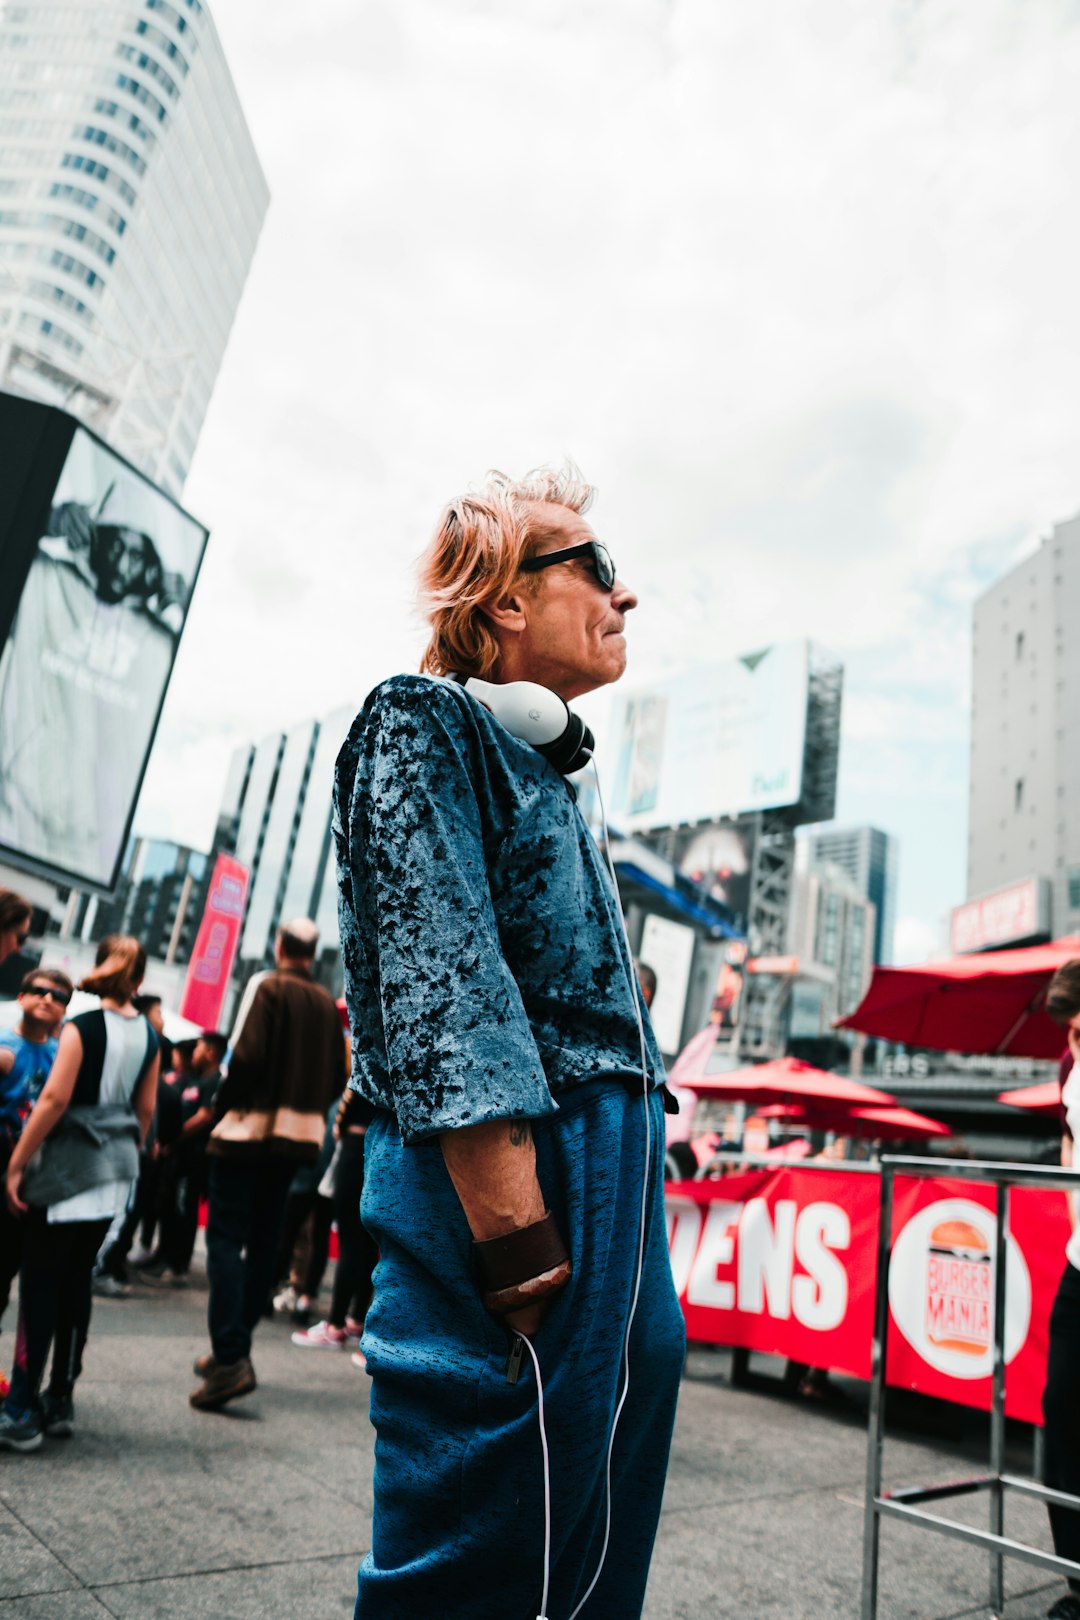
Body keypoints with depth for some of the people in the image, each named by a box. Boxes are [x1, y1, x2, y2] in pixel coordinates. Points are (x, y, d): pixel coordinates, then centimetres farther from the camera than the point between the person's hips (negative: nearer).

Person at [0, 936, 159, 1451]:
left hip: (68, 1165, -5)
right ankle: (60, 1401, 21)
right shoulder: (148, 1036, 6)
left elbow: (54, 1098, -16)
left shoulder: (83, 1026, -11)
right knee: (77, 1280, 14)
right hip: (116, 1170, 5)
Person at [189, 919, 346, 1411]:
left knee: (226, 1237, -5)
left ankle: (230, 1358, -15)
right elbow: (338, 1074, 7)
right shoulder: (328, 1005, 9)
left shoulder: (271, 988, -9)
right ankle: (234, 1347, 23)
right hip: (299, 1132, 6)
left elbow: (248, 1055, -18)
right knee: (263, 1239, 14)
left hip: (252, 1126, -6)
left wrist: (224, 1105, -5)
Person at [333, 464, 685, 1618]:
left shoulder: (539, 769, 22)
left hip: (611, 1174, 9)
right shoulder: (423, 725, -5)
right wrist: (519, 1245, -22)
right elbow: (439, 990, -18)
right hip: (512, 1175, -9)